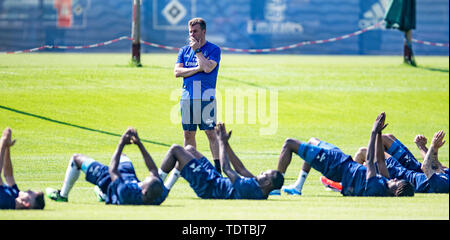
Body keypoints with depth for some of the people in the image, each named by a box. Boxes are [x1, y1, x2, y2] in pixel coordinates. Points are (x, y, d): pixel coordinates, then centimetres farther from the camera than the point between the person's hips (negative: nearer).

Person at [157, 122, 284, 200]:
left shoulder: (250, 188, -38)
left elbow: (226, 169, -28)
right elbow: (241, 169, 1)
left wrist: (222, 142, -17)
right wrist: (225, 143, 1)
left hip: (206, 186, -9)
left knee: (175, 149, -4)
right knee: (189, 148, 23)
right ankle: (166, 188, 31)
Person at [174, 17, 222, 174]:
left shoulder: (213, 49, 1)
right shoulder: (184, 51, 15)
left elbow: (208, 68, -15)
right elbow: (177, 72, 2)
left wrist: (197, 50, -6)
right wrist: (198, 69, -9)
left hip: (206, 97, -5)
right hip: (187, 96, 5)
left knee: (211, 132, -9)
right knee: (188, 133, 7)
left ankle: (217, 167, -10)